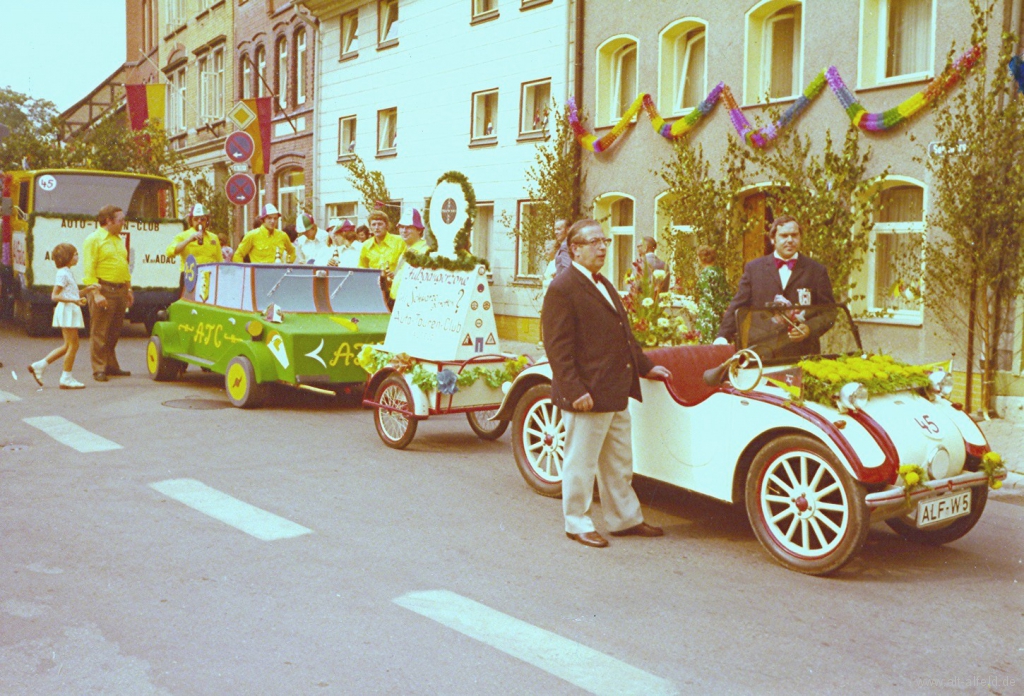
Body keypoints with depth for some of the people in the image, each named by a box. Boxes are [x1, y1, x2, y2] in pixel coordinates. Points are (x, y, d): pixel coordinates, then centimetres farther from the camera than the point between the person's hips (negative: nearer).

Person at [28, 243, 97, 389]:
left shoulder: (67, 272, 17)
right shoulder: (63, 274, -13)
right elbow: (55, 296, -17)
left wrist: (86, 290, 11)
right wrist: (74, 300, -26)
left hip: (71, 311, 10)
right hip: (67, 311, -10)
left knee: (68, 346, 13)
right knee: (73, 345, -6)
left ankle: (39, 366, 16)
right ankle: (66, 378, 0)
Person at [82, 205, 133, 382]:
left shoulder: (119, 240, 18)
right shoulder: (94, 240, -6)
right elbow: (89, 270, -12)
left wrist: (128, 289, 20)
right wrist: (96, 294, -19)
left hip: (119, 290, 7)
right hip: (103, 290, -7)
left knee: (114, 332, 13)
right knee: (99, 333, -3)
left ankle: (111, 366, 21)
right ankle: (99, 370, -1)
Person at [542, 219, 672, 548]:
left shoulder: (604, 284, 17)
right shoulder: (562, 289, -13)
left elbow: (624, 333, 26)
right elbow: (558, 347, -18)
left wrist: (645, 367, 23)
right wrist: (575, 391, -23)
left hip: (616, 396, 9)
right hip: (587, 396, -9)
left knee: (619, 463, 18)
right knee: (581, 463, 4)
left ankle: (625, 519, 30)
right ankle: (577, 524, 18)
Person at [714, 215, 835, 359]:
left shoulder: (817, 271, 10)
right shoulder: (753, 268, 13)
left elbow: (829, 312, 9)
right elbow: (737, 307, 11)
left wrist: (809, 328, -10)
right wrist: (723, 337, 0)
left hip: (801, 353, 0)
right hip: (760, 351, 1)